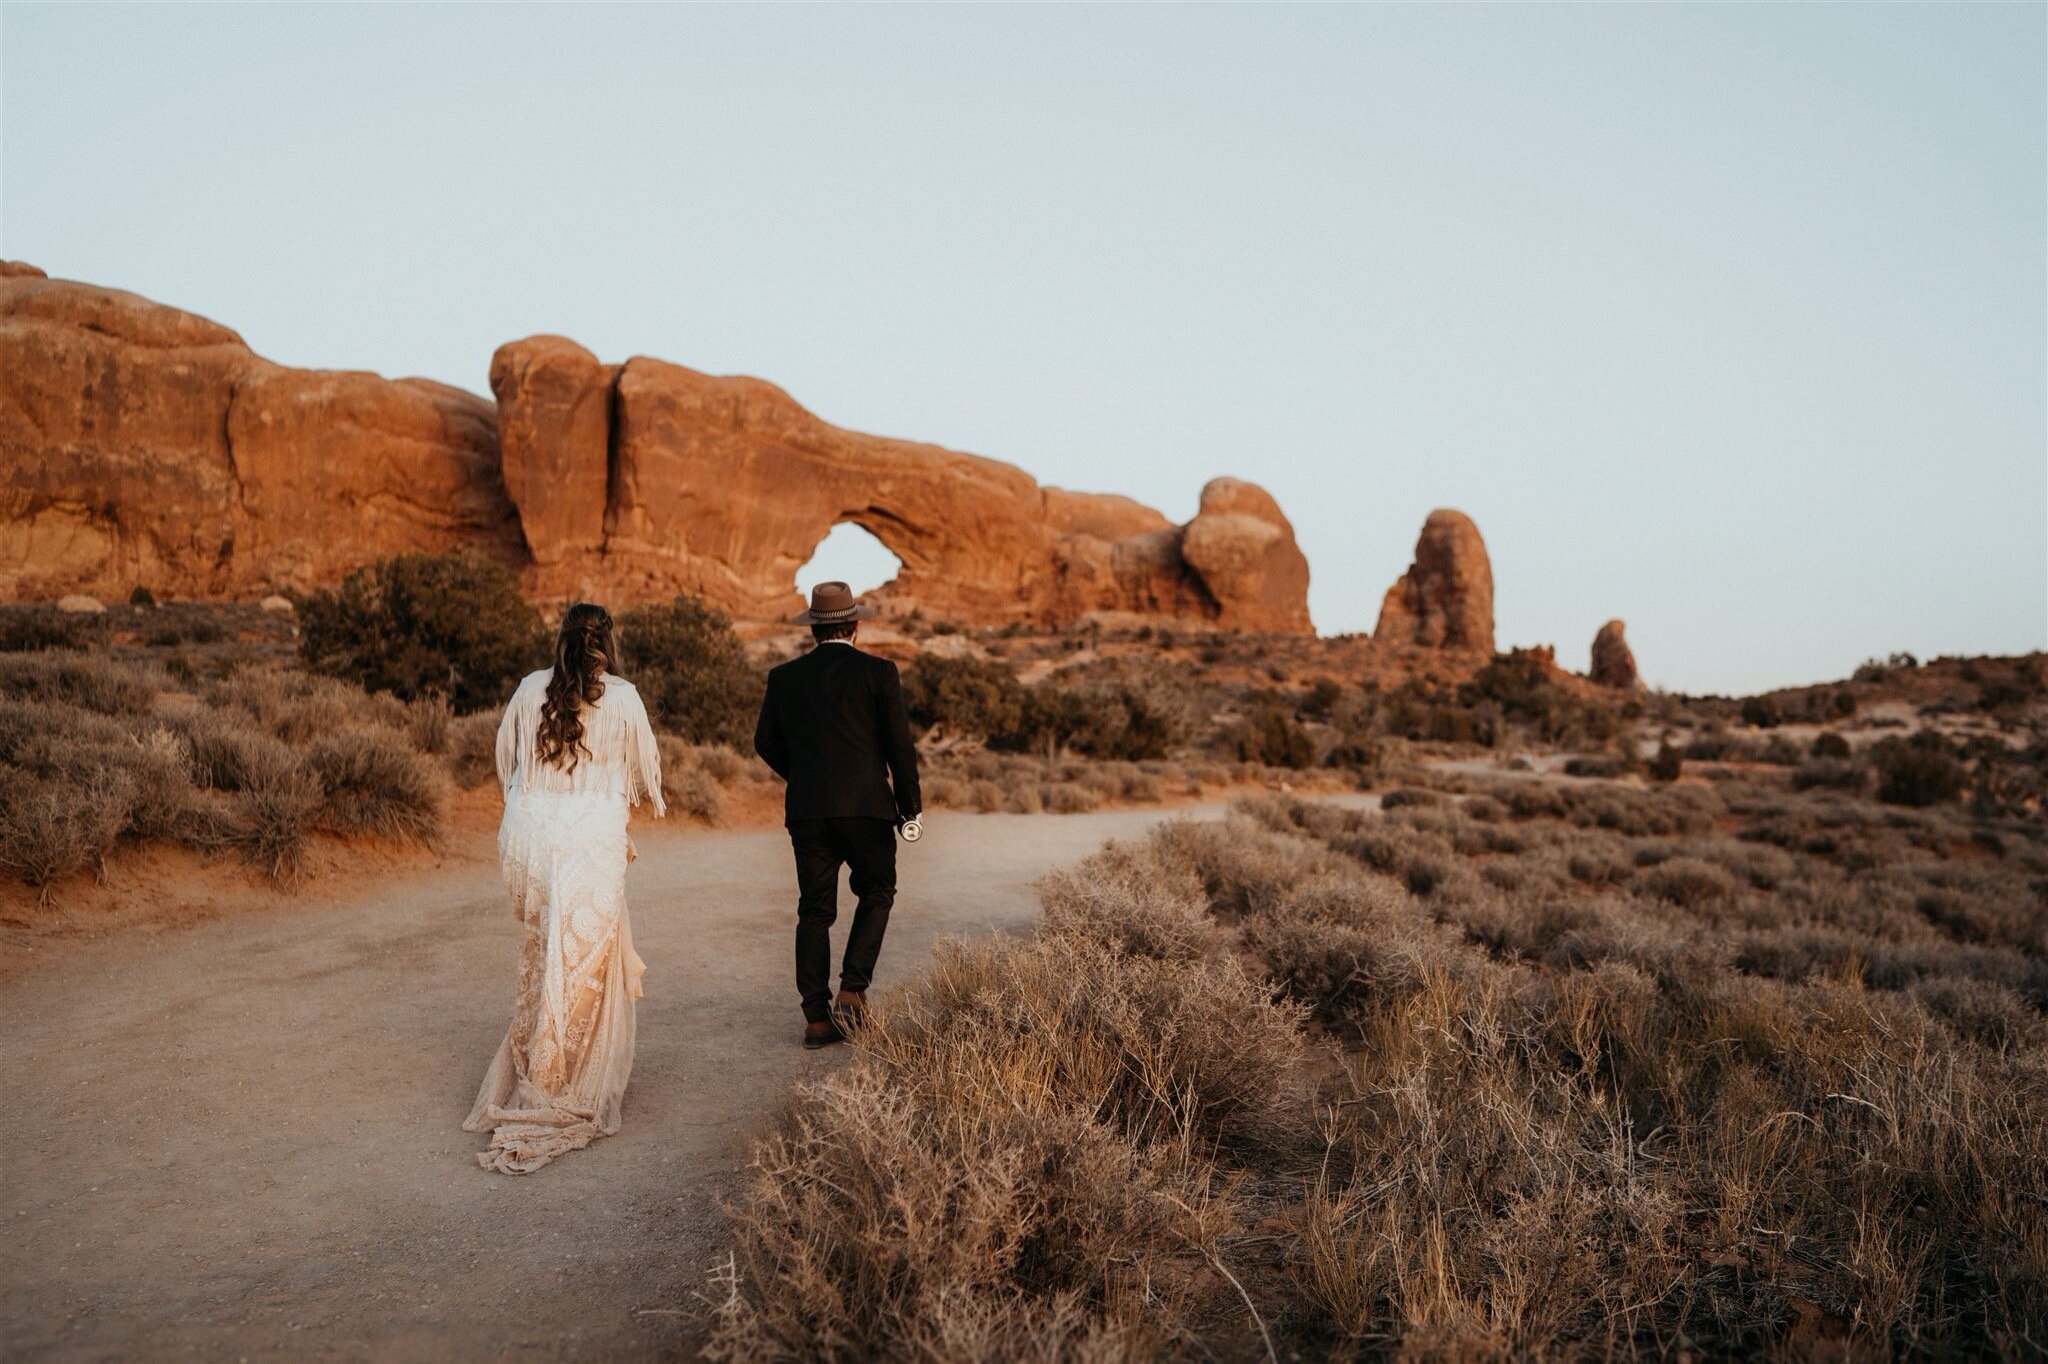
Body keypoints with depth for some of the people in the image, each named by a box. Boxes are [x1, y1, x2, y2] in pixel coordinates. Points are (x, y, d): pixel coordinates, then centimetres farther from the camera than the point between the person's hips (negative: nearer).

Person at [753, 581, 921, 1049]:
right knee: (876, 893, 15)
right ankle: (853, 988, 0)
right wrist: (909, 807, 3)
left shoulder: (784, 676, 6)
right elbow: (900, 745, -5)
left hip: (806, 811, 3)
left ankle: (816, 1016, 9)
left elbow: (766, 743, 9)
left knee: (814, 910, 9)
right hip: (866, 805, -3)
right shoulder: (878, 672, -3)